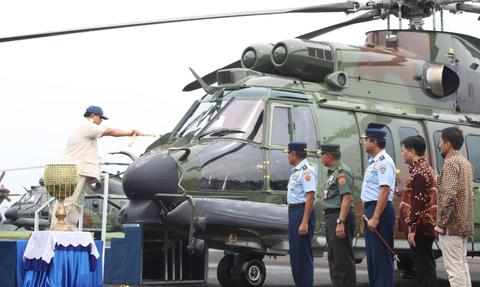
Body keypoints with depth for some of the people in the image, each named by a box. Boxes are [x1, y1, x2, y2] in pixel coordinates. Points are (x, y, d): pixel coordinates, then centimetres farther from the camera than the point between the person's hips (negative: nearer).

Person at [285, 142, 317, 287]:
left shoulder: (306, 171, -15)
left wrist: (304, 222, -26)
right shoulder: (296, 170, 16)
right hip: (293, 212, 10)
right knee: (295, 253, 14)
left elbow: (310, 197, -22)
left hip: (302, 212, -10)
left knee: (303, 253, -7)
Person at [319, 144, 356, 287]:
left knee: (343, 259, -9)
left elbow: (347, 198, -22)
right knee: (334, 259, 14)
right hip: (331, 217, 11)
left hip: (340, 217, -11)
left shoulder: (342, 171, -13)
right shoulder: (332, 172, 18)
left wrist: (340, 222, -26)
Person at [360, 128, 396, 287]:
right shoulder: (373, 162, 18)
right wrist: (365, 217, 21)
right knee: (372, 255, 13)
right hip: (370, 209, 10)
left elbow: (385, 191, -22)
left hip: (380, 211, -10)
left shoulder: (383, 161, -13)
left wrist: (375, 218, -26)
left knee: (381, 256, -8)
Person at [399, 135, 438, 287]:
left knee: (424, 267, -8)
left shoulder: (419, 172, -15)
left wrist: (412, 228, -21)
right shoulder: (423, 168, 18)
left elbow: (418, 203, -22)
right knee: (425, 267, 14)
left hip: (420, 229, -11)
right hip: (425, 228, 11)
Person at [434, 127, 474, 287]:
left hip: (452, 225, -10)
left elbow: (449, 196, -23)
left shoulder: (451, 163, -14)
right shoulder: (466, 163, 16)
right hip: (465, 225, 10)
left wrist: (441, 223, -18)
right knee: (462, 266, 15)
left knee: (454, 269, -9)